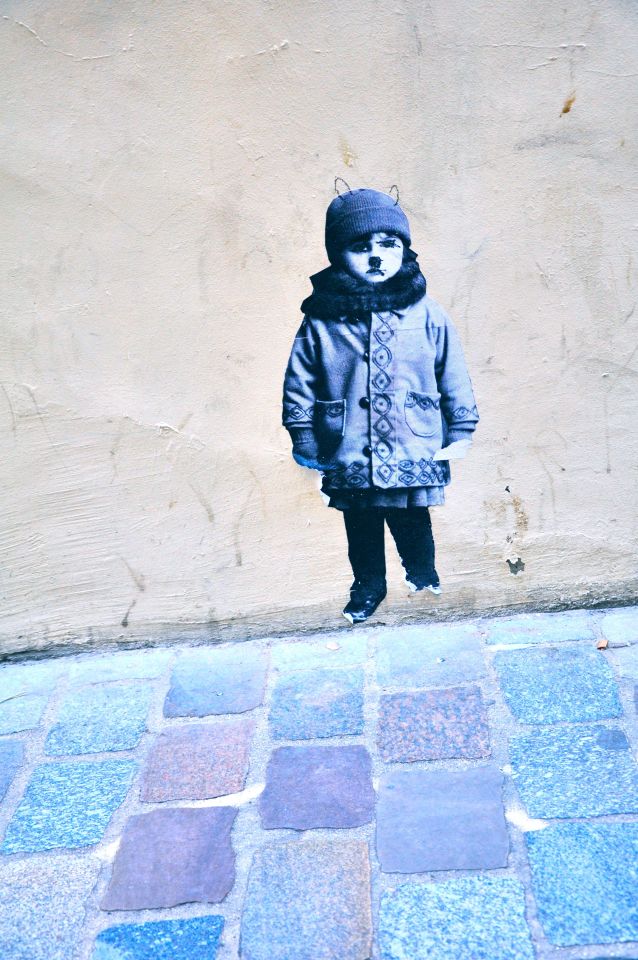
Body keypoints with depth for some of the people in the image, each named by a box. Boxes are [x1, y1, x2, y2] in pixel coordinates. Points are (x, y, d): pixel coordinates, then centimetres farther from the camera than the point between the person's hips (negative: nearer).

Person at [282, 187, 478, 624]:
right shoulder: (321, 319, -6)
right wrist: (303, 436, 0)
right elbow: (299, 380, 0)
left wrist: (461, 429, 2)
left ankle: (423, 575, 44)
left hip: (414, 453, 0)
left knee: (413, 523, 15)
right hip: (349, 458, 1)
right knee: (361, 530, 18)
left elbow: (453, 373, 2)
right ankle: (368, 586, 42)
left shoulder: (427, 314, -5)